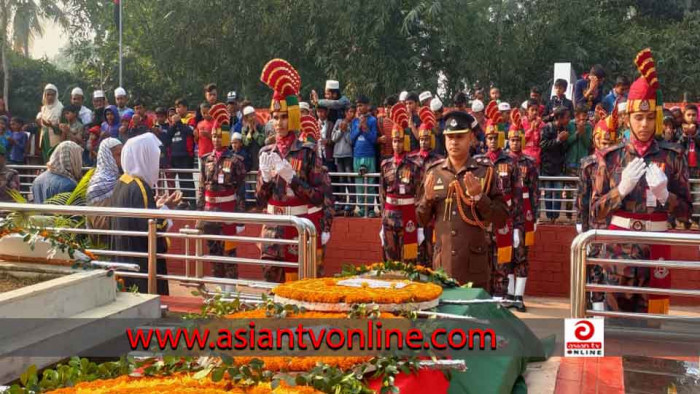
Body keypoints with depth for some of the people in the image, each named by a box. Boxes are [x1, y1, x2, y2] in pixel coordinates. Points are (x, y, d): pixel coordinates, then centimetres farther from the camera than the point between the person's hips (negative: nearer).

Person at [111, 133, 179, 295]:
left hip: (126, 256, 10)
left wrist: (155, 204, 13)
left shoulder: (121, 183, 6)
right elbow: (149, 226, -23)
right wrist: (165, 207, -13)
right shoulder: (139, 187, -20)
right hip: (143, 262, -10)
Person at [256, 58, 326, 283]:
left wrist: (291, 176, -19)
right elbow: (260, 200, 8)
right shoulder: (266, 153, 7)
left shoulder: (308, 153, -5)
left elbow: (319, 197, -9)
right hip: (274, 228, 4)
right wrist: (266, 177, -11)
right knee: (272, 280, 6)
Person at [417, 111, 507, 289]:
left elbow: (501, 219, -4)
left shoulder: (485, 171, -3)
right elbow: (422, 219, 9)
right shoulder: (433, 172, 4)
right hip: (442, 263, 2)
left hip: (475, 265, -2)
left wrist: (479, 196, -17)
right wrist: (428, 198, -10)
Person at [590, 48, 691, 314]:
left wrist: (664, 194, -16)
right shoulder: (612, 157, 1)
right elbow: (596, 211, 0)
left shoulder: (672, 156, 1)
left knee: (651, 312, 6)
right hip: (620, 245, 0)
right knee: (616, 310, 4)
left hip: (655, 245, 0)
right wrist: (622, 188, -15)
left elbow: (685, 210, 3)